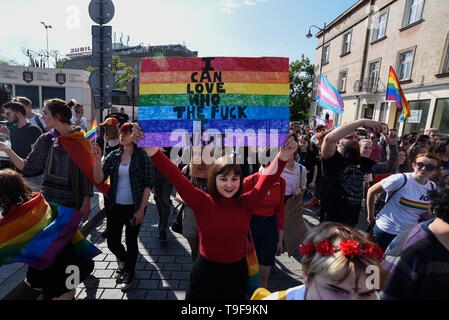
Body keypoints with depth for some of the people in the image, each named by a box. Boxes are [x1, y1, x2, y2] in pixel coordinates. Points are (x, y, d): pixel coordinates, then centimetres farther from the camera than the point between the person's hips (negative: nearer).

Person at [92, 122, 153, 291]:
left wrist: (141, 210, -11)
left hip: (134, 207, -3)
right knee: (112, 243, 12)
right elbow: (99, 179, -4)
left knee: (131, 241, 10)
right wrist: (97, 159, -18)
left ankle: (129, 273, 37)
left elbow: (148, 185, -9)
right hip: (115, 207, 4)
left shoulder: (142, 156, -9)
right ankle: (123, 263, 46)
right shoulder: (113, 156, 2)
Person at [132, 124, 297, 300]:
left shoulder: (246, 203, -8)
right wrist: (150, 147, -34)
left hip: (237, 272, 2)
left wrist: (284, 155, -29)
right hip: (206, 272, -1)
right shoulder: (203, 202, -15)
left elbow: (269, 177, -14)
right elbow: (174, 176, -24)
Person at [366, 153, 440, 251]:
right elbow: (372, 191, -10)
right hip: (386, 231, -5)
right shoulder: (401, 179, -17)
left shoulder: (431, 187, 1)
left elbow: (424, 211, 15)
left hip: (410, 234, 5)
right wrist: (370, 216, -3)